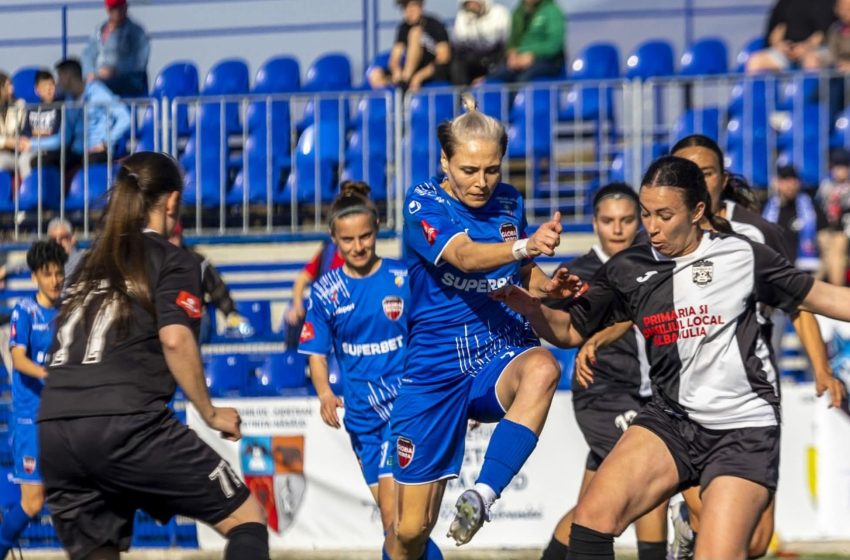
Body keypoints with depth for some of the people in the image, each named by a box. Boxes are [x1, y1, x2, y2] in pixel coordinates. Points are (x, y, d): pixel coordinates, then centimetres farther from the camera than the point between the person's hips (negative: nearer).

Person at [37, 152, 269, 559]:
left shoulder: (89, 264, 26)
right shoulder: (172, 261, 7)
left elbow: (64, 346, 22)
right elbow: (175, 340, -6)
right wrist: (211, 414, 2)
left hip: (53, 432, 6)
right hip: (126, 425, -6)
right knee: (246, 517, 4)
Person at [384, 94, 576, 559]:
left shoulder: (509, 203, 4)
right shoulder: (424, 205, -9)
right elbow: (465, 256, -30)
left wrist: (548, 286, -3)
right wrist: (523, 246, -49)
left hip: (500, 359, 2)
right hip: (436, 370, -2)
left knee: (542, 368, -38)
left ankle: (482, 495, -40)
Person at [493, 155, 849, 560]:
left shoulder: (742, 256, -2)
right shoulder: (628, 269, 4)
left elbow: (816, 297, 9)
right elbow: (571, 330, 12)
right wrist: (529, 307, -8)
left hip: (743, 430, -3)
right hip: (671, 420, 3)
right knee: (593, 516, -18)